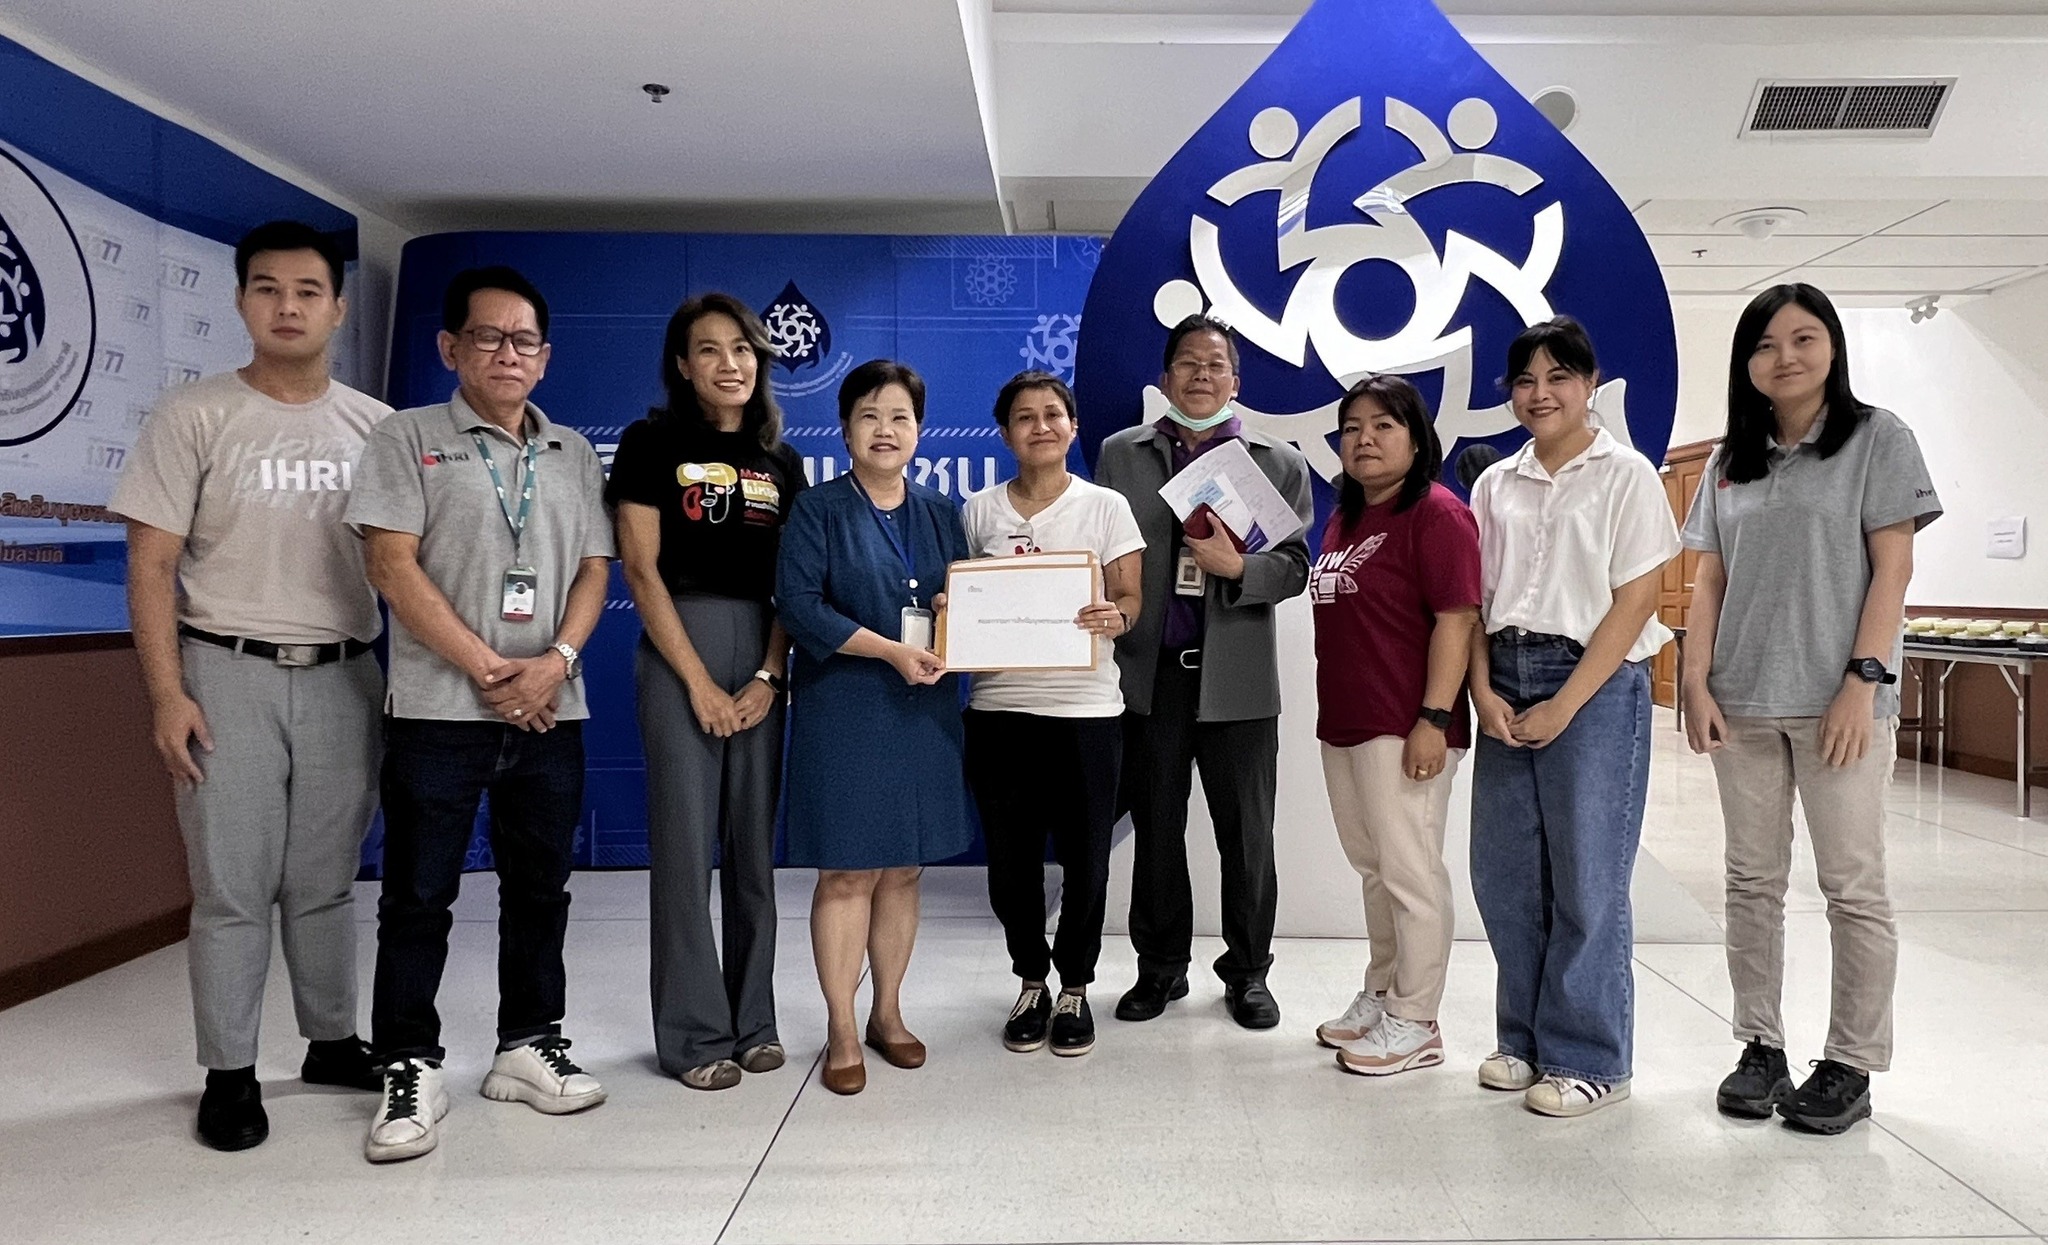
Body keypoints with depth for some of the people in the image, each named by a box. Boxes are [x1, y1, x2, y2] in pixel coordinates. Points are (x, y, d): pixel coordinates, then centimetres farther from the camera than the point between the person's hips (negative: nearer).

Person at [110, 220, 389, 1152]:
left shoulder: (375, 426, 6)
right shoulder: (194, 417, -2)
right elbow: (152, 565, -4)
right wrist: (167, 693, -11)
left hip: (343, 679, 3)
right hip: (230, 676, -2)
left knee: (327, 880, 12)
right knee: (232, 888, 3)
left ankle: (333, 1042, 27)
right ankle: (229, 1074, 15)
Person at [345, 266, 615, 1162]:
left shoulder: (573, 453, 13)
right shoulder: (409, 438, 1)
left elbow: (595, 568, 8)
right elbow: (394, 566, -8)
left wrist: (555, 661, -9)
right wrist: (487, 669, -12)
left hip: (550, 711, 4)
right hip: (439, 709, -4)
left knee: (539, 886, 11)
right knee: (418, 895, 2)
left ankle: (529, 1045, 24)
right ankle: (409, 1068, 13)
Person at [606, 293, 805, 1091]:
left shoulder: (781, 462, 13)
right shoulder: (651, 443, 1)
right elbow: (641, 570, -5)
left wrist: (768, 677, -5)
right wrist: (699, 681, -11)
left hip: (763, 652, 4)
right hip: (679, 645, -4)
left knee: (754, 841, 7)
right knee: (685, 840, -2)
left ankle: (753, 1019, 18)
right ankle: (693, 1034, 8)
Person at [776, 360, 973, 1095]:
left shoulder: (940, 513, 13)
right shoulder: (817, 510, -1)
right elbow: (799, 603, -12)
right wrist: (891, 650, -18)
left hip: (924, 710, 4)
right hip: (843, 710, -4)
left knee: (903, 869, 10)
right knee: (847, 870, -2)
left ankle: (888, 1013, 23)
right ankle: (841, 1031, 9)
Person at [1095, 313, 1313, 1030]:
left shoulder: (1280, 463, 7)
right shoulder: (1120, 455, 9)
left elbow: (1296, 567, 1)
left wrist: (1239, 568, -17)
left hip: (1237, 676, -1)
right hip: (1148, 671, 1)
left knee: (1247, 835, 7)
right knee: (1155, 829, 10)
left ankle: (1247, 974, 24)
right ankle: (1161, 967, 26)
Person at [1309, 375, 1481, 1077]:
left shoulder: (1437, 514, -11)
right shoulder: (1343, 519, 16)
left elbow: (1457, 619, -17)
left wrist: (1433, 718, -21)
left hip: (1404, 728, -9)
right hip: (1343, 724, 9)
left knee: (1410, 872, 0)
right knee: (1373, 869, 18)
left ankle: (1414, 1024, 11)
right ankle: (1380, 997, 31)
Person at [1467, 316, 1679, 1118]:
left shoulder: (1626, 476, -2)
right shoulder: (1496, 485, 12)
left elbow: (1635, 602, -8)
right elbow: (1476, 600, 10)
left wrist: (1563, 706, -13)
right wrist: (1484, 692, -5)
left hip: (1596, 686, -5)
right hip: (1507, 686, 5)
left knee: (1586, 879, 0)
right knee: (1503, 874, 8)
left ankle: (1589, 1059, 14)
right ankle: (1525, 1038, 24)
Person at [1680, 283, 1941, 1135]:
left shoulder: (1877, 439, 1)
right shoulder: (1730, 459, 12)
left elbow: (1892, 568, -5)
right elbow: (1710, 578, 11)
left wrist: (1862, 683, -13)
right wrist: (1696, 683, 1)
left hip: (1838, 701, -4)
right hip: (1743, 702, 4)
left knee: (1853, 887, 2)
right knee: (1753, 882, 9)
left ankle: (1851, 1064, 13)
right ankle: (1760, 1046, 21)